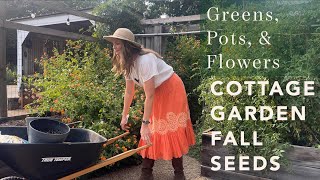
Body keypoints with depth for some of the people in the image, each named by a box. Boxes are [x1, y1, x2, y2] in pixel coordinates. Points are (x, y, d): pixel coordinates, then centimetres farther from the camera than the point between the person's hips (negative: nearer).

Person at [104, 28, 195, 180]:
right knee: (152, 131, 6)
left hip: (171, 89, -7)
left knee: (172, 130, -5)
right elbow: (129, 91, 5)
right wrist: (124, 116, 10)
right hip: (156, 92, 8)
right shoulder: (127, 63, -4)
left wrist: (145, 123, -26)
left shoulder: (145, 60, -31)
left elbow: (149, 95, -29)